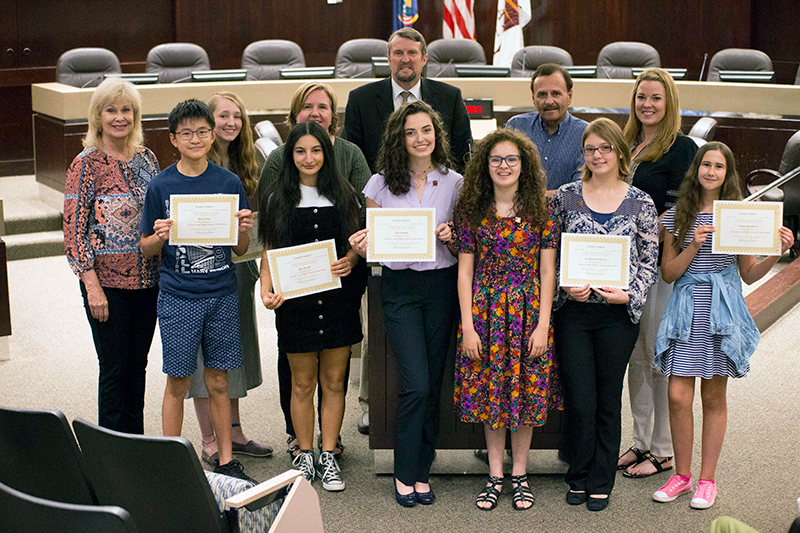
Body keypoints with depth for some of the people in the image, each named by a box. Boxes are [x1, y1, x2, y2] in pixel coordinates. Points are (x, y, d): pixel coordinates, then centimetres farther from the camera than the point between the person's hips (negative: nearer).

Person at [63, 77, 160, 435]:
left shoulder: (146, 158, 8)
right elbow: (73, 228, -11)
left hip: (146, 280, 5)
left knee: (137, 364, 13)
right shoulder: (87, 164, -8)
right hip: (107, 281, -5)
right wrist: (92, 286, -15)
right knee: (114, 368, 2)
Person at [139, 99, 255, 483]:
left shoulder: (229, 182, 3)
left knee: (218, 381, 9)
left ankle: (226, 461, 19)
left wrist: (244, 229, -15)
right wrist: (160, 237, -18)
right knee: (177, 382, 4)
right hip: (178, 297, -1)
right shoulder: (161, 185, -1)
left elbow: (240, 250, 6)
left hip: (222, 295, 1)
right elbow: (146, 249, 3)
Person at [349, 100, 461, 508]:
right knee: (416, 385, -10)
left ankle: (422, 471, 18)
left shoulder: (454, 183, 4)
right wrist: (364, 246, -12)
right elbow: (373, 240, 10)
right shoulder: (382, 184, 3)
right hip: (399, 287, -1)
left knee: (433, 384, 5)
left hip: (442, 286, 2)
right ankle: (405, 473, 5)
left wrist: (451, 238, -12)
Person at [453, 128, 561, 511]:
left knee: (526, 390, 4)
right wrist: (467, 325, -5)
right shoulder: (472, 210, 2)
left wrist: (543, 324, -6)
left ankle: (520, 474, 19)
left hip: (528, 310, 0)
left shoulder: (540, 211, 1)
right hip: (485, 311, 1)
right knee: (489, 390, 5)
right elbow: (465, 270, 1)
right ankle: (495, 476, 17)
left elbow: (547, 271, 0)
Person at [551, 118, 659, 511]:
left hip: (619, 314, 0)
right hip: (573, 311, 0)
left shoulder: (641, 204, 2)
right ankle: (578, 478, 20)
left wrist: (627, 295, -11)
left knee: (608, 401, 8)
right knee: (579, 402, 1)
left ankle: (601, 483, 21)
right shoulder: (565, 197, 4)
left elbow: (649, 264, 4)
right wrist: (566, 286, -9)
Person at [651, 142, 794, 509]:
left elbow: (749, 275, 8)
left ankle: (707, 479, 17)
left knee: (714, 397, 6)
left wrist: (777, 252, -8)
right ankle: (682, 475, 13)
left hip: (723, 312, 0)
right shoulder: (677, 216, 5)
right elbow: (668, 273, 3)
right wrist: (694, 246, -12)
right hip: (687, 310, 0)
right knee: (678, 396, -4)